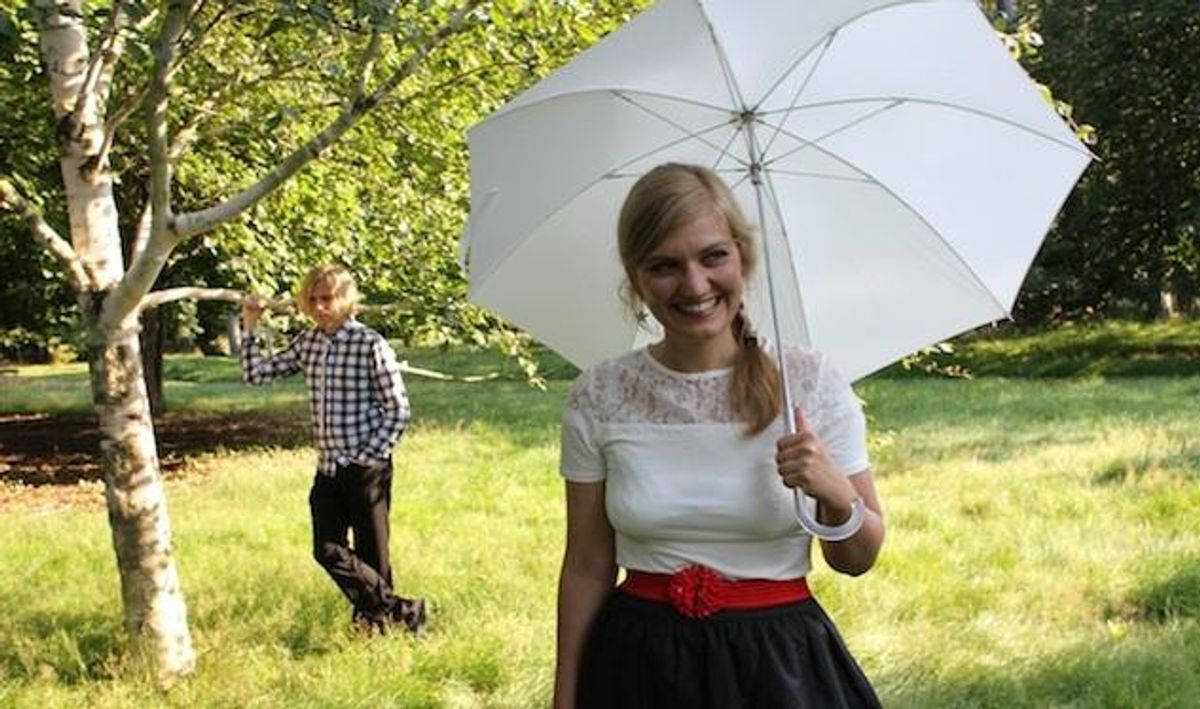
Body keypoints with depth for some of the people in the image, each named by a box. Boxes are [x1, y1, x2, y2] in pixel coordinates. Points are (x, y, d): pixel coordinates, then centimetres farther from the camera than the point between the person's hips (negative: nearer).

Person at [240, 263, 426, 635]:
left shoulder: (370, 344, -11)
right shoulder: (307, 343, 8)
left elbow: (397, 408, -9)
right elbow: (257, 373, 13)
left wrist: (369, 456, -12)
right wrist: (250, 328, 4)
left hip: (366, 468, -6)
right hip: (328, 469, 6)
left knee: (371, 556, 1)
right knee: (327, 550, -2)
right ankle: (400, 610, 6)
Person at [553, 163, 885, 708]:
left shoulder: (810, 382, -8)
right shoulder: (598, 397, -5)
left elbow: (857, 559, 0)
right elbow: (586, 568, 2)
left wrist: (837, 495, -20)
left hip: (778, 663, 0)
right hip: (637, 663, 1)